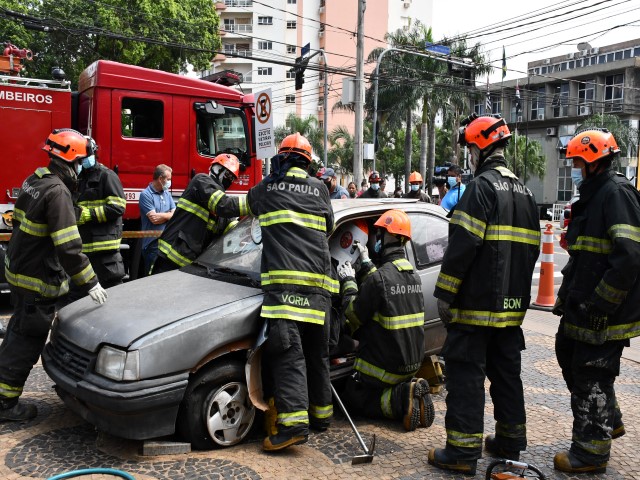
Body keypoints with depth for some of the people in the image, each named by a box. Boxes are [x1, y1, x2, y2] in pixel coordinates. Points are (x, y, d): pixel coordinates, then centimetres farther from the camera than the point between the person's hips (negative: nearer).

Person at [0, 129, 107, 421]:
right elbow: (69, 247, -29)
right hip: (37, 281, -10)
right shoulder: (57, 191, -24)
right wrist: (90, 283, -22)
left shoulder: (35, 180, 5)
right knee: (27, 342, 3)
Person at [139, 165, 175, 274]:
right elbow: (153, 218, -15)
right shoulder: (146, 194, -7)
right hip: (153, 243, -6)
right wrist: (169, 215, -2)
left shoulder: (167, 193, 14)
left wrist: (162, 216, -10)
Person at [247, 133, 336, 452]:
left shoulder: (265, 188, 12)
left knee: (288, 350, -9)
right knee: (316, 350, 15)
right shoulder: (318, 189, 16)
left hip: (284, 279, -3)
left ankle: (294, 419, -19)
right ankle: (321, 412, 27)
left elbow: (250, 207, 34)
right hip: (318, 282, 4)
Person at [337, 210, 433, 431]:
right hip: (412, 363, 7)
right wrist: (366, 264, 20)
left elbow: (354, 315, -13)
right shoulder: (413, 275, 0)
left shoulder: (379, 277, -25)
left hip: (384, 365, -7)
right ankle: (411, 393, 1)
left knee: (353, 395, 14)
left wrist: (348, 281, -1)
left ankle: (399, 401, -9)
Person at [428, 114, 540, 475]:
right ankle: (510, 440, 28)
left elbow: (463, 245, -20)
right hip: (512, 306, 9)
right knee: (507, 372, 17)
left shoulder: (483, 187, -12)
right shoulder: (524, 192, 16)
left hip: (476, 304, -8)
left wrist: (444, 293, -15)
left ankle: (463, 452, 2)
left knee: (467, 376, -3)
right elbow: (531, 248, 19)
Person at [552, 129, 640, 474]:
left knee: (591, 375, -1)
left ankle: (591, 452, 14)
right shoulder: (591, 196, 16)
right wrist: (566, 297, 20)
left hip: (604, 313, -10)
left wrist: (601, 305, -23)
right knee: (569, 355, 21)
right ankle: (608, 421, 39)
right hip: (582, 306, 10)